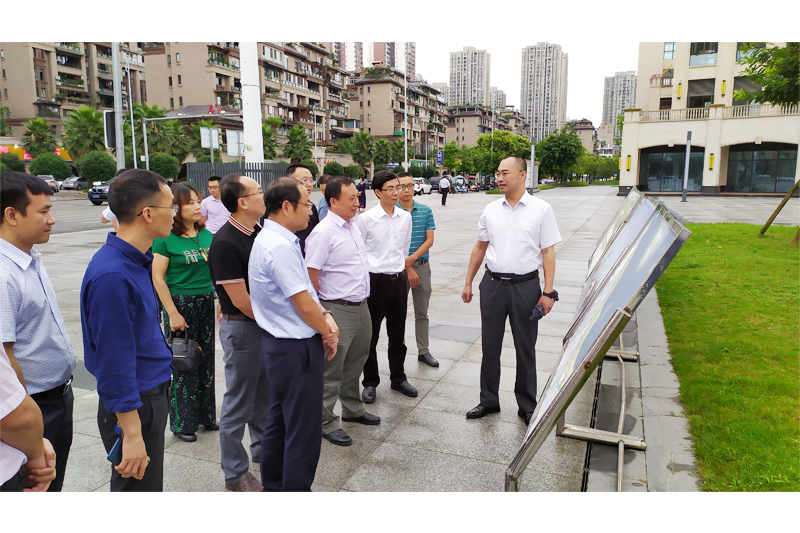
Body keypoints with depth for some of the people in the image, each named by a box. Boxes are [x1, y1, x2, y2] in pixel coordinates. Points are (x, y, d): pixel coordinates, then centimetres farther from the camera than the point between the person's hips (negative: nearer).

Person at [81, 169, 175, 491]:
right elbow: (114, 361, -25)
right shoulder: (113, 275, -26)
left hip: (150, 394, 9)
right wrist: (132, 434, -21)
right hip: (133, 405, -9)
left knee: (148, 484, 23)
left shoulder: (136, 260, 4)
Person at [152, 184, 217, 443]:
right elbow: (158, 278, -10)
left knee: (206, 360, 12)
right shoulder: (166, 238, -9)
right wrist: (173, 313, -13)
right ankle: (183, 423, 19)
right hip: (180, 302, -5)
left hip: (206, 302, 5)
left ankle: (205, 415, 28)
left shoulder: (206, 234, 6)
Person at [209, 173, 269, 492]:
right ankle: (236, 474, 23)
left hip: (267, 323, 8)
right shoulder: (225, 243, -21)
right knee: (239, 402, 6)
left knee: (264, 394, 22)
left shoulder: (259, 233, 5)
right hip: (242, 327, -8)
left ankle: (263, 449, 42)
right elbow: (241, 300, -21)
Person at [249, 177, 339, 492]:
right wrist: (328, 333, -4)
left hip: (279, 344, 11)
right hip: (297, 349, -11)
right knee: (303, 430, 3)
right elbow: (304, 305, -20)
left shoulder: (272, 239, 10)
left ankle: (273, 486, 38)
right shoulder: (280, 247, -22)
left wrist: (326, 317, -2)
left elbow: (305, 290, 12)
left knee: (279, 422, 22)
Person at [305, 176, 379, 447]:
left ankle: (352, 408, 39)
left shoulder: (353, 226, 10)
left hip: (361, 306, 9)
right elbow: (311, 273, -18)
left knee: (355, 362, 21)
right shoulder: (323, 232, -17)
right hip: (338, 310, -8)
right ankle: (326, 422, 17)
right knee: (332, 370, 3)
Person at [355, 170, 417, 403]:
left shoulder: (405, 217, 4)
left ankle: (398, 378, 32)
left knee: (398, 334, 15)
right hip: (374, 280, -4)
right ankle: (370, 382, 24)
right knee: (370, 336, 7)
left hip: (399, 279, 4)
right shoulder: (366, 219, -9)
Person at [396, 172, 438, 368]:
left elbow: (429, 240, -2)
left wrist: (412, 258, -16)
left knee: (422, 313, 12)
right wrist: (408, 269, -11)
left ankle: (423, 351, 24)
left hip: (422, 265, 3)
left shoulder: (426, 211, 3)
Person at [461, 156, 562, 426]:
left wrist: (547, 292, -10)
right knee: (490, 346, 11)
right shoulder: (491, 210, 5)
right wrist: (468, 283, 11)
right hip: (493, 284, 3)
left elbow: (548, 252, -5)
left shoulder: (541, 209, -5)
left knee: (525, 349, 10)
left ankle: (527, 406, 27)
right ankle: (489, 400, 28)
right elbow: (480, 247, 12)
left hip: (525, 286, -3)